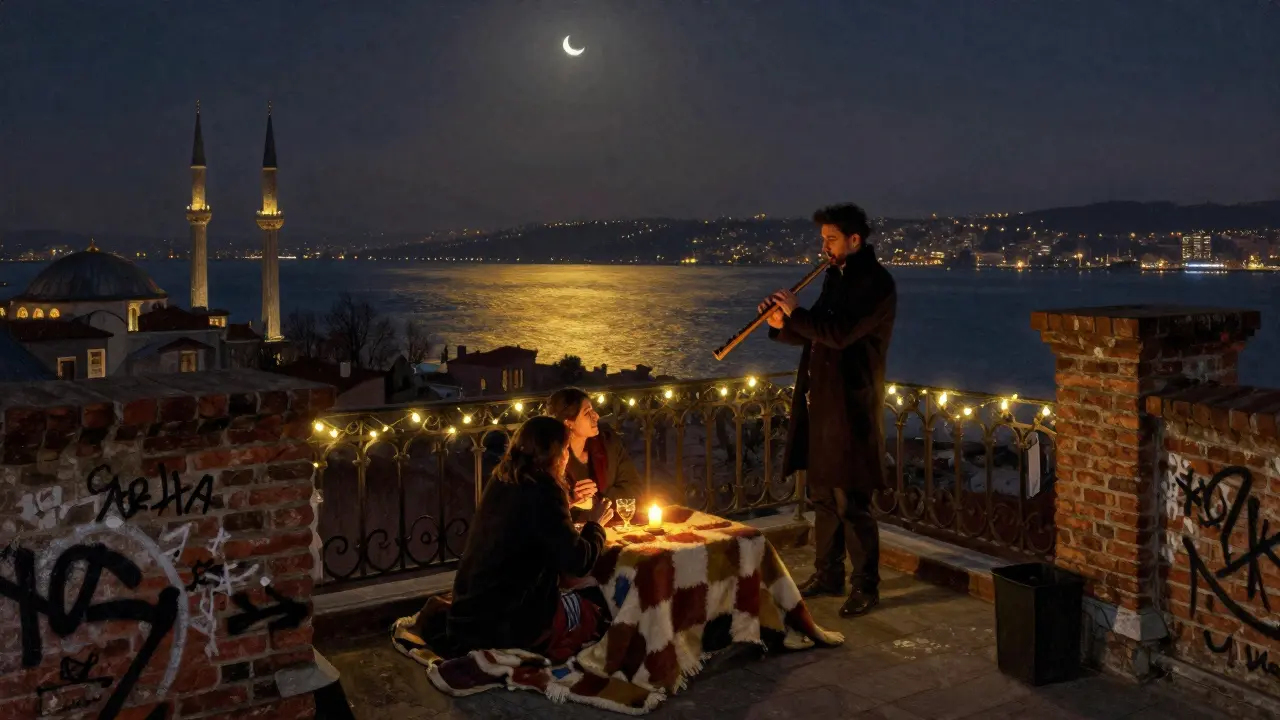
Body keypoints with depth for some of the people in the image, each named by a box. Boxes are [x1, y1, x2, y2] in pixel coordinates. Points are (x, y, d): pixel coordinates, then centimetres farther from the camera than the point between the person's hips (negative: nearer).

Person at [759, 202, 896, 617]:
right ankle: (828, 575, 27)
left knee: (851, 503, -3)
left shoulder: (876, 283, -12)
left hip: (850, 407, -9)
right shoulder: (836, 277, 15)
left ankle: (865, 587, 8)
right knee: (823, 497, 15)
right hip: (820, 402, 9)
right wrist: (783, 325, -2)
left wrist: (796, 313, -16)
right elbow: (817, 334, 16)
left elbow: (840, 333, -25)